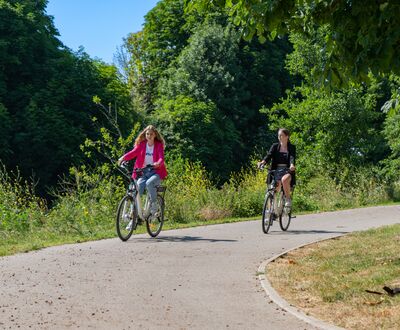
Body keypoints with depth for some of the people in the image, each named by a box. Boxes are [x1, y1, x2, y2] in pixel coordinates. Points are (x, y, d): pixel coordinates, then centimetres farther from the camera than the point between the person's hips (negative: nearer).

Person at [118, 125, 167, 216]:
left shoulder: (159, 145, 0)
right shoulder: (141, 144, 6)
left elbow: (161, 157, -15)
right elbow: (133, 153, -8)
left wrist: (158, 163, -40)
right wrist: (123, 158, -29)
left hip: (156, 172, -2)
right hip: (143, 172, 2)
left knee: (149, 183, -33)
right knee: (139, 186, -25)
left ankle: (154, 205, -14)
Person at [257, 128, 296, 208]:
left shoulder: (291, 147, 3)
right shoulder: (275, 146, 9)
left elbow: (292, 157, -14)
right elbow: (269, 155, -6)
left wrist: (292, 165, -38)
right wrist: (263, 162, -29)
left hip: (287, 171, -3)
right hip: (276, 170, 3)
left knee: (284, 179, -35)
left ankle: (288, 198, -15)